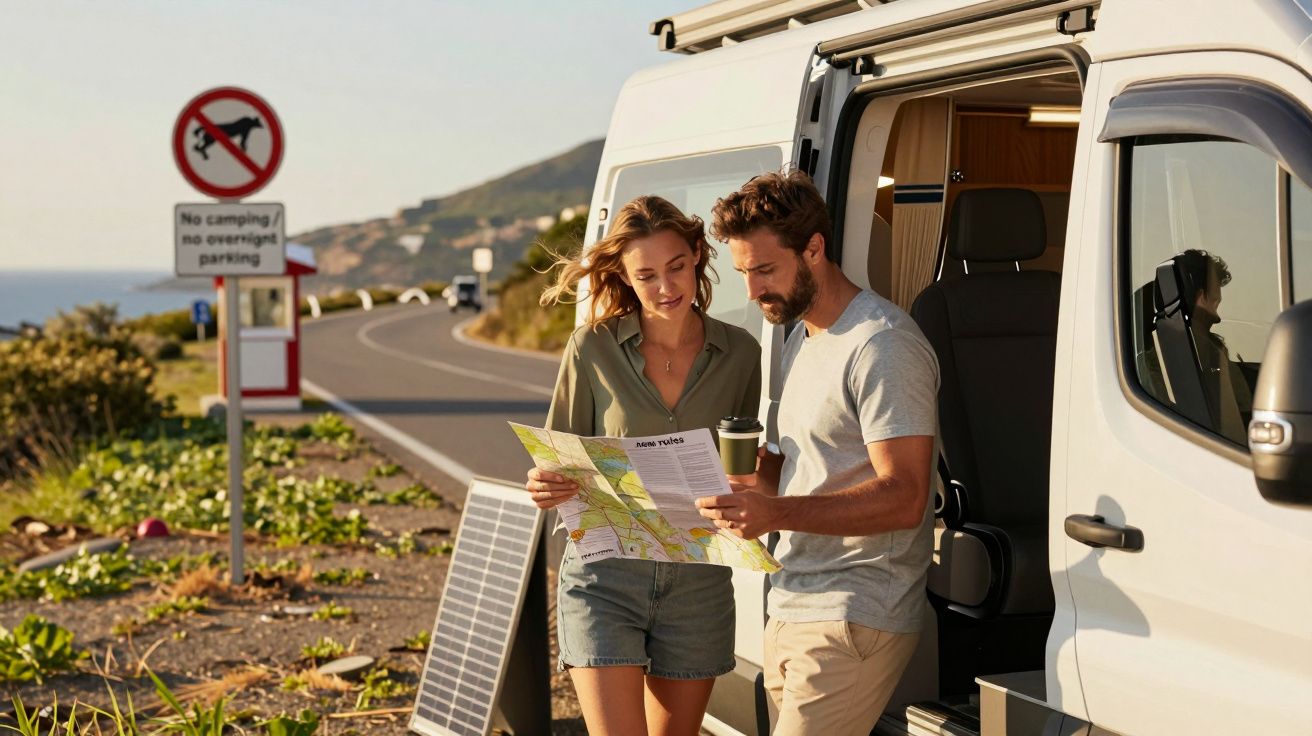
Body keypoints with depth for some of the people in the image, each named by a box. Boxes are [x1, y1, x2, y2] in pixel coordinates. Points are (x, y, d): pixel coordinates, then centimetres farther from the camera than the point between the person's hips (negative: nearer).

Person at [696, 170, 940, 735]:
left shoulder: (882, 344, -13)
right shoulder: (801, 340, 17)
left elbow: (904, 497, -20)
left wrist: (777, 513, -30)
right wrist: (751, 472, 6)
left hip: (854, 619, -9)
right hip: (790, 608, 9)